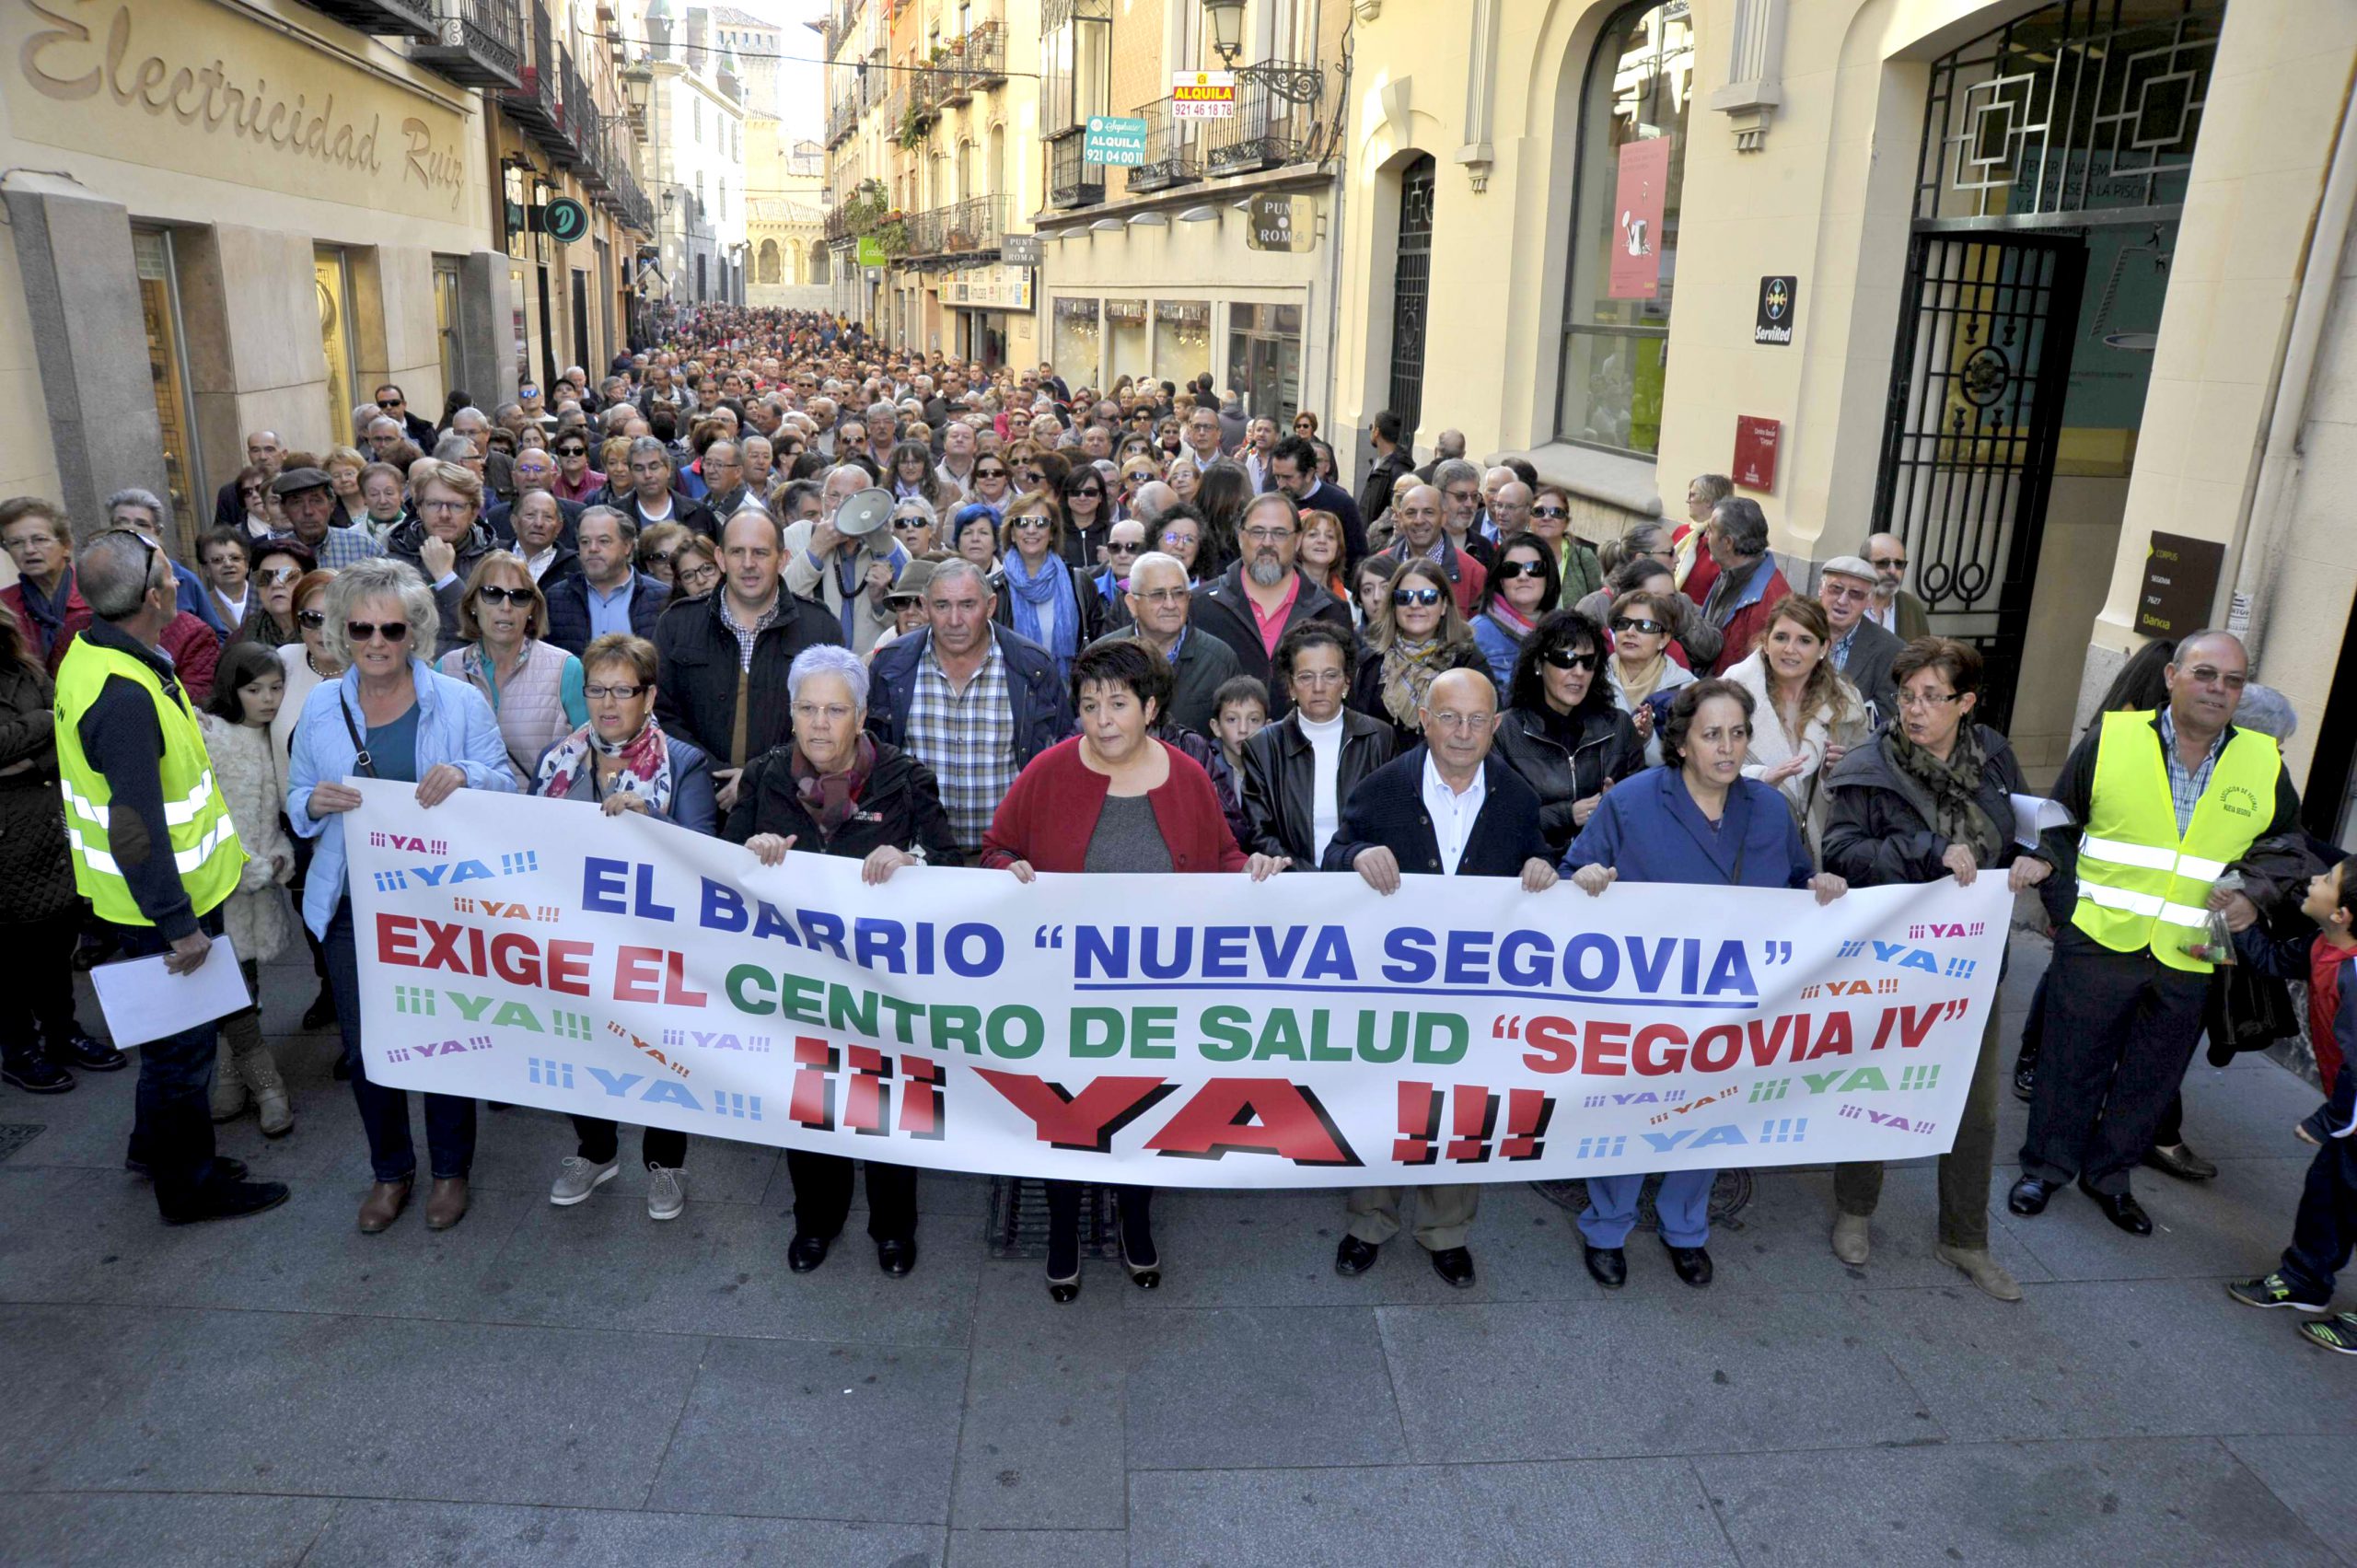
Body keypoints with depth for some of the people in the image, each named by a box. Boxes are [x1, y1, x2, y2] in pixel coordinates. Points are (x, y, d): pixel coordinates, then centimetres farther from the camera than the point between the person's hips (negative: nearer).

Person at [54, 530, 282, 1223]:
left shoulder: (95, 651, 3)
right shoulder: (122, 696, -30)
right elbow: (134, 829, -29)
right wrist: (178, 922, -22)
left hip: (164, 889, 10)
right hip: (158, 903, -10)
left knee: (173, 1030, 25)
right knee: (183, 1040, 6)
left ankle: (158, 1145, 43)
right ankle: (190, 1185, 22)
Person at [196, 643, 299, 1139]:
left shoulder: (274, 737, 12)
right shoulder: (207, 735, -9)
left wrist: (281, 856, 2)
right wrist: (251, 869, -14)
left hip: (262, 888, 6)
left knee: (245, 983, 9)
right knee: (235, 992, -6)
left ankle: (231, 1082, 20)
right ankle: (266, 1087, 4)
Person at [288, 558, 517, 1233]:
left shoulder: (459, 702, -5)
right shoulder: (320, 707, 3)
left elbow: (507, 787, -4)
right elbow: (297, 799, 9)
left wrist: (464, 776, -25)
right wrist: (315, 803, -15)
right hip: (353, 903, 3)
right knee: (364, 1044, 10)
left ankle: (450, 1169, 29)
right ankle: (390, 1170, 33)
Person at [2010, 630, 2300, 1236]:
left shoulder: (2265, 765, 4)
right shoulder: (2110, 739, -3)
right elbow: (2058, 828, 5)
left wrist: (2255, 895, -1)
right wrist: (2067, 910, -3)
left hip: (2189, 960, 3)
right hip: (2097, 942, -2)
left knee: (2151, 1078, 13)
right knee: (2072, 1064, 6)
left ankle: (2108, 1175, 31)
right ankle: (2046, 1167, 24)